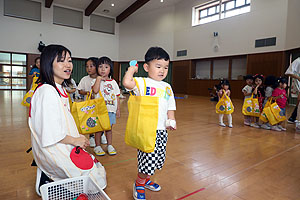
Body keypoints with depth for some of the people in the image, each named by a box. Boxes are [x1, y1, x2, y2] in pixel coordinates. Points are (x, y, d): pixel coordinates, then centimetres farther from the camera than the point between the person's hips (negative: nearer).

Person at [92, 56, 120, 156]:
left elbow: (117, 96, 10)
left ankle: (110, 145, 24)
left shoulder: (113, 82, 8)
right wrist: (99, 79, -14)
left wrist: (118, 109, 8)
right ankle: (97, 146, 19)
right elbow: (95, 90, -20)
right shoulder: (96, 80, 1)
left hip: (111, 109, 3)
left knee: (109, 128, 12)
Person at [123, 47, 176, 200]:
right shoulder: (142, 82, -6)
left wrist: (171, 121, 2)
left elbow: (170, 107, 17)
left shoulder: (167, 87, 13)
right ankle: (138, 184, 25)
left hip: (161, 130, 7)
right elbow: (127, 83, -26)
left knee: (157, 160, 18)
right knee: (148, 160, -4)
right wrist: (131, 69, -9)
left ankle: (145, 180, 44)